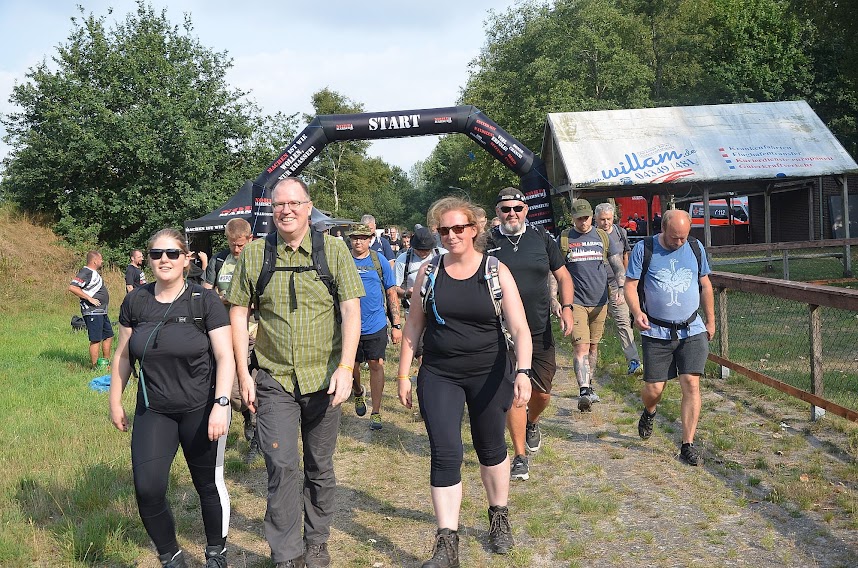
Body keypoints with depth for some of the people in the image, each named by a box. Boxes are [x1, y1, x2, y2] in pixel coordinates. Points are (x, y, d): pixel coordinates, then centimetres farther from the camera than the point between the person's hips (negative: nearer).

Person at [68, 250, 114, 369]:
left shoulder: (94, 273, 17)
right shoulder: (85, 272, -14)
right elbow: (72, 287, -25)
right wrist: (90, 299, -23)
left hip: (102, 312, 10)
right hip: (92, 312, -10)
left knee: (109, 336, 17)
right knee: (96, 340, -6)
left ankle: (106, 362, 27)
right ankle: (96, 367, 0)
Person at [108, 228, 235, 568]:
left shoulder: (204, 302, -8)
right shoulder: (135, 302, 2)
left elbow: (225, 357, -12)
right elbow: (123, 355, 12)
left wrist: (221, 403, -22)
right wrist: (115, 401, 12)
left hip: (200, 409, -2)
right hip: (152, 411, 3)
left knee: (208, 484, 9)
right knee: (147, 489, -8)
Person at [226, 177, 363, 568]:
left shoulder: (333, 249, -2)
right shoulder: (253, 254, 0)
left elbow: (351, 309, -6)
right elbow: (238, 313, 5)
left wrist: (345, 368, -16)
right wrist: (243, 374, 0)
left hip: (324, 378, 0)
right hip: (273, 379, 0)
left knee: (320, 467, 12)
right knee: (281, 466, -6)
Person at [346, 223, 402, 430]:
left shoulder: (379, 261, 0)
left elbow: (391, 293, 3)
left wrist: (397, 325, -1)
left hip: (376, 325, -1)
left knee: (376, 365, 1)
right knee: (351, 366, 11)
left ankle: (376, 413, 12)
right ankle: (358, 392, 44)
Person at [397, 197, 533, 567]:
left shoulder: (496, 272, -7)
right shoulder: (428, 272, -1)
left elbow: (520, 329, -13)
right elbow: (413, 325, 6)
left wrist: (523, 373, -27)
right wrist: (404, 374, 5)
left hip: (489, 374, -1)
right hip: (439, 376, 1)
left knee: (491, 448, 15)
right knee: (445, 454, -7)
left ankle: (499, 518, 39)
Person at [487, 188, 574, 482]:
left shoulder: (541, 238, 6)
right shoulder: (488, 242, -1)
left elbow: (562, 276, 12)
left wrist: (566, 307, -4)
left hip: (540, 332, 2)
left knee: (542, 393, 8)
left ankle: (532, 423, 43)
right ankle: (520, 457, 9)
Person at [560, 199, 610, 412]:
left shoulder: (602, 236, 8)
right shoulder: (564, 240, 1)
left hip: (599, 301, 3)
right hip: (576, 302, -3)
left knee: (593, 347, 13)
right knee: (581, 348, -15)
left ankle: (589, 385, 28)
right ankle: (584, 391, -22)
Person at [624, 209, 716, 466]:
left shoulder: (696, 248, 6)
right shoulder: (644, 249, -4)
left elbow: (705, 285, 16)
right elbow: (630, 286, -3)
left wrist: (710, 319, 16)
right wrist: (637, 312, -21)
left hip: (692, 331, 2)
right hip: (656, 332, -2)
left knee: (691, 385, -7)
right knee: (654, 389, 0)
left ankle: (688, 445, 2)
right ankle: (649, 413, 37)